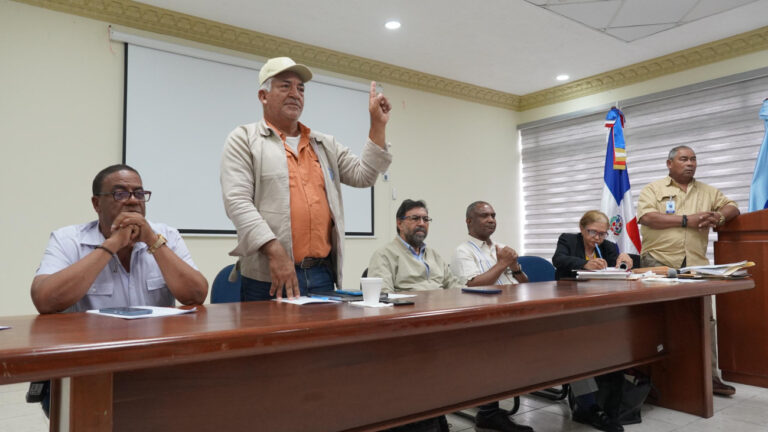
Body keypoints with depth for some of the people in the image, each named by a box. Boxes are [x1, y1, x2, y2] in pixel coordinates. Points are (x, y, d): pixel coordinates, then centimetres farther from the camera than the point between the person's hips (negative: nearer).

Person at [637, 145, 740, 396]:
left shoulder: (707, 191, 20)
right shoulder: (653, 190, 5)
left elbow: (732, 208, 20)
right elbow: (647, 217, -10)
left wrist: (719, 217, -4)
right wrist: (686, 220, -12)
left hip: (696, 264, 4)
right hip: (660, 262, -4)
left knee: (705, 317, 0)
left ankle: (709, 375, 7)